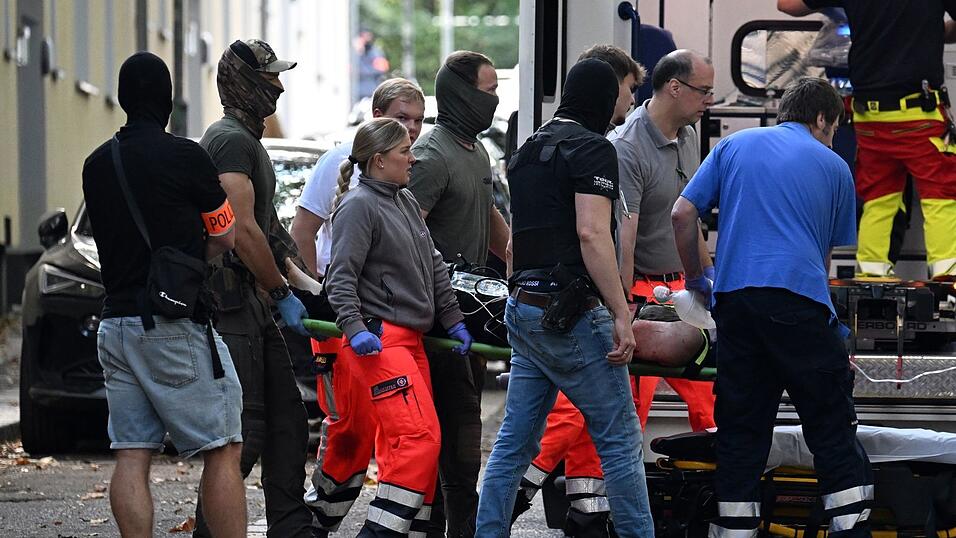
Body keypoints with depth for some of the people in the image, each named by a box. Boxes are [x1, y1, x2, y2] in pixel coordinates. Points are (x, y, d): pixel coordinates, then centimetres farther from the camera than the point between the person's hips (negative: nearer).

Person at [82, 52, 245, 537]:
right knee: (222, 451, -1)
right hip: (175, 326, -6)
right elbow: (225, 237, 1)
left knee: (131, 456, 4)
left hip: (116, 320, 6)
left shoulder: (97, 164, 11)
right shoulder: (184, 156, -8)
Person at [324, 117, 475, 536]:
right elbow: (342, 277, -15)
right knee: (420, 437, -17)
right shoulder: (358, 206, -9)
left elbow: (433, 266, 22)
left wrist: (453, 320, 19)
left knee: (403, 443, 8)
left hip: (411, 338, 9)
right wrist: (354, 328, -25)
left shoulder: (406, 202, 17)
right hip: (379, 340, -9)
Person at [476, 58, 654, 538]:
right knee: (620, 438, -1)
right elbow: (591, 233, -19)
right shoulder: (593, 149, -8)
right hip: (572, 312, -8)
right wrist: (621, 316, -20)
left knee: (514, 443, 8)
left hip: (522, 307, 8)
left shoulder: (527, 151, 18)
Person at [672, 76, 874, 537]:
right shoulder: (832, 166, 15)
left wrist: (696, 280, 23)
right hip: (799, 299, -2)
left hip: (733, 297, 2)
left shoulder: (735, 145, 18)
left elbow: (682, 214, 10)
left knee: (741, 433, 6)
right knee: (832, 429, 2)